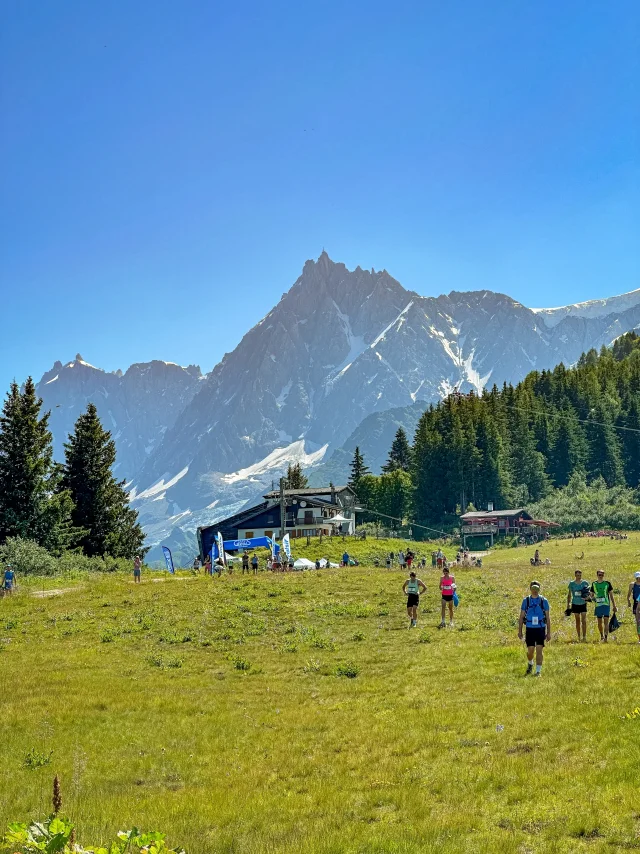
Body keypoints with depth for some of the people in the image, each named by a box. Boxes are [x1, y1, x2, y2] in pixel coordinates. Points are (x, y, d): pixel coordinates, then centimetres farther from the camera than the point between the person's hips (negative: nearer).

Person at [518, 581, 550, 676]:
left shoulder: (544, 601, 2)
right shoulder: (526, 600, 3)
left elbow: (548, 617, 5)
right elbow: (521, 617, 7)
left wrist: (548, 633, 1)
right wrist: (520, 631, 3)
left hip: (540, 629, -1)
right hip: (529, 629, 1)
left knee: (539, 650, -6)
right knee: (530, 650, 3)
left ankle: (538, 671, 2)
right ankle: (530, 664, 33)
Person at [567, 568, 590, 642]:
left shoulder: (585, 583, -1)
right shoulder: (571, 583, 1)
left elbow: (589, 592, 7)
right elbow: (569, 594, 8)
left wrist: (588, 596, -16)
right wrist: (568, 605, 6)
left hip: (583, 604, -1)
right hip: (575, 604, 1)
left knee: (584, 621, -9)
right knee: (577, 621, 7)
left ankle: (584, 637, -9)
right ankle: (579, 637, 16)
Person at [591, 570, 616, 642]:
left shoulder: (607, 583, 2)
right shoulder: (594, 584, 8)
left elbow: (611, 595, 5)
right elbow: (592, 595, 15)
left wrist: (614, 606, 4)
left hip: (606, 605, -3)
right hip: (598, 605, 3)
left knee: (606, 621, -12)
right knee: (599, 622, 10)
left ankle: (606, 637, -16)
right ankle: (601, 636, 28)